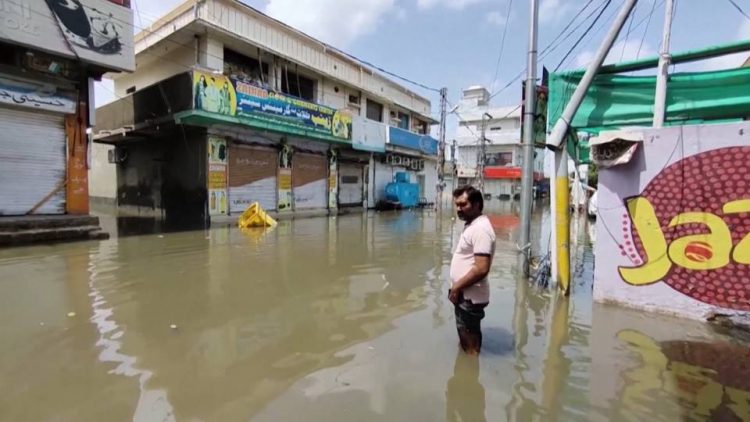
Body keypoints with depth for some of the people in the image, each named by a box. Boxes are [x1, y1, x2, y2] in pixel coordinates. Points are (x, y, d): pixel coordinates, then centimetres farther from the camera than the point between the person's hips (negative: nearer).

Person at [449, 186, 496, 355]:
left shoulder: (480, 229, -23)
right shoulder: (472, 225, 9)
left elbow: (481, 269, -29)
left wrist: (456, 287, -19)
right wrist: (457, 288, 13)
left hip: (471, 297, -10)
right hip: (465, 295, 10)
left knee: (471, 346, 7)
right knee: (466, 337, 24)